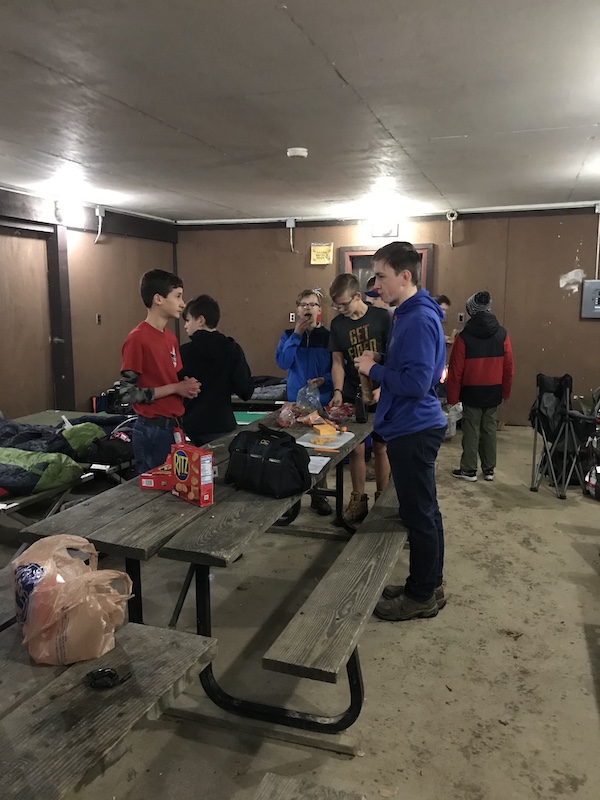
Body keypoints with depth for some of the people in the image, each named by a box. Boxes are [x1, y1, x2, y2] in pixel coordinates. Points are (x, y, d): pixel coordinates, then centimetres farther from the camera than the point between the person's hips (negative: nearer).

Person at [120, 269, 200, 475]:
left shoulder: (170, 337, 10)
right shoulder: (137, 339, -15)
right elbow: (126, 394, -18)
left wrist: (188, 385, -2)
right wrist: (175, 388, -17)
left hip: (175, 426, 8)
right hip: (153, 431, -8)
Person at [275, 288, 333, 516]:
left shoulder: (328, 336, -1)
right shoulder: (288, 335, 4)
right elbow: (282, 362, -11)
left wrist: (324, 380, -19)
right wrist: (296, 334, -13)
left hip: (322, 401, -1)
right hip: (296, 401, 1)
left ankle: (319, 495, 18)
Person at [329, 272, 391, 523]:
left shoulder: (382, 318, -7)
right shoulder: (337, 324, 4)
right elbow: (337, 362, 6)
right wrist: (338, 391, -7)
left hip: (380, 396, -2)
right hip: (352, 396, 3)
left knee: (380, 447, 5)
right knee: (356, 448, 4)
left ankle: (381, 499, 19)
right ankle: (358, 500, 17)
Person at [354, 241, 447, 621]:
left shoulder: (419, 319, -19)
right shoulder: (410, 315, 13)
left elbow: (416, 383, -25)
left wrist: (374, 369, -14)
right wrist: (379, 365, 4)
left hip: (413, 430, -10)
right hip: (412, 428, 10)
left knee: (419, 515, 2)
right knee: (424, 511, 18)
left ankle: (422, 596, 18)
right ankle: (428, 585, 32)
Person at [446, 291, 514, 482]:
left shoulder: (464, 336, -11)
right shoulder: (502, 334, -1)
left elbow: (455, 370, -9)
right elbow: (508, 367, 2)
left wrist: (452, 396, -1)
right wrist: (506, 391, 13)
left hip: (472, 392, -3)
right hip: (494, 392, 3)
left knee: (471, 430, 4)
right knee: (489, 429, 12)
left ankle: (469, 470, 10)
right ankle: (489, 469, 19)